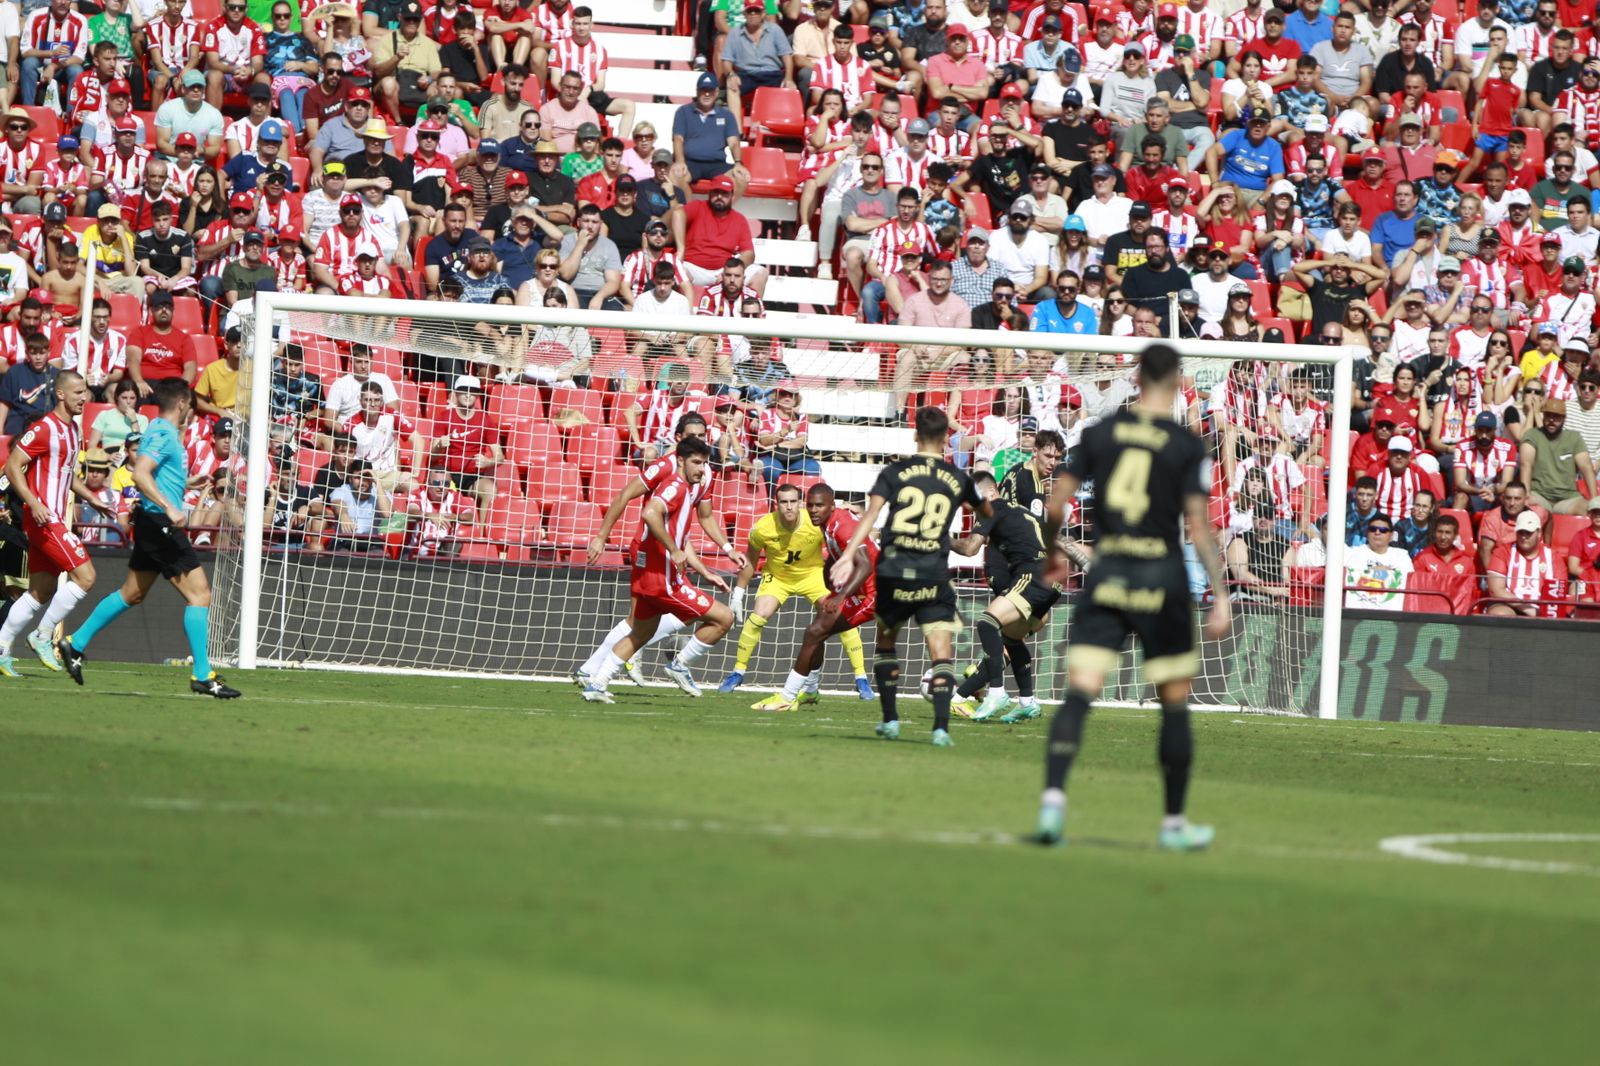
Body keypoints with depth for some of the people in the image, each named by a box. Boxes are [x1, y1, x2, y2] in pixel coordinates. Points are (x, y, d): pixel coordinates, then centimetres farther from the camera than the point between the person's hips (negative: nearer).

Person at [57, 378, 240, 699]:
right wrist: (169, 508, -36)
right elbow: (140, 474, -29)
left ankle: (75, 644, 29)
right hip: (159, 524, -11)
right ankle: (202, 676, -10)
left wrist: (183, 430, 31)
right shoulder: (162, 434, -16)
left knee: (133, 593, 21)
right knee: (199, 594, -10)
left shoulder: (165, 432, 15)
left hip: (155, 525, 11)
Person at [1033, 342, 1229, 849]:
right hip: (1162, 579, -2)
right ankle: (1174, 822, 15)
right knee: (1175, 703, 10)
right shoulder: (1186, 446, -5)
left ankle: (1053, 797, -22)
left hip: (1106, 574, 2)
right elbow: (1198, 526, -9)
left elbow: (1056, 506, 1)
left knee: (1079, 694, -2)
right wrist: (1221, 595, -7)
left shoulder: (1098, 433, 3)